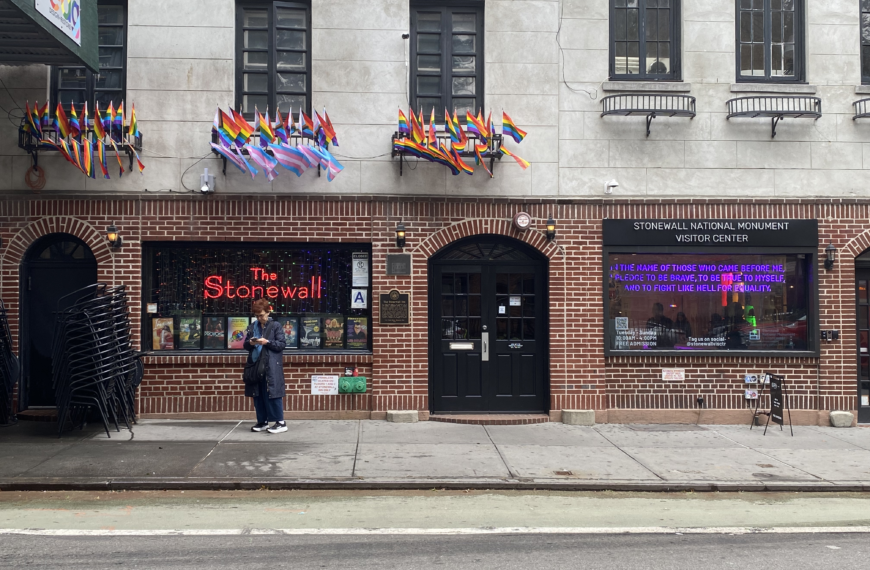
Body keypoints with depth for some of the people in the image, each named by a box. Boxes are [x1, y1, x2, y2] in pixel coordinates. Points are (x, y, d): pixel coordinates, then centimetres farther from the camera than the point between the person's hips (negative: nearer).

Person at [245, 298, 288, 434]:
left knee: (272, 393, -7)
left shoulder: (276, 326, -1)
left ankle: (281, 423, -2)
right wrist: (250, 343, -7)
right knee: (258, 395, 8)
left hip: (271, 367, -5)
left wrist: (267, 342, -17)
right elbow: (245, 345, 16)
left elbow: (282, 344, -5)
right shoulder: (252, 327, 12)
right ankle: (262, 422, 17)